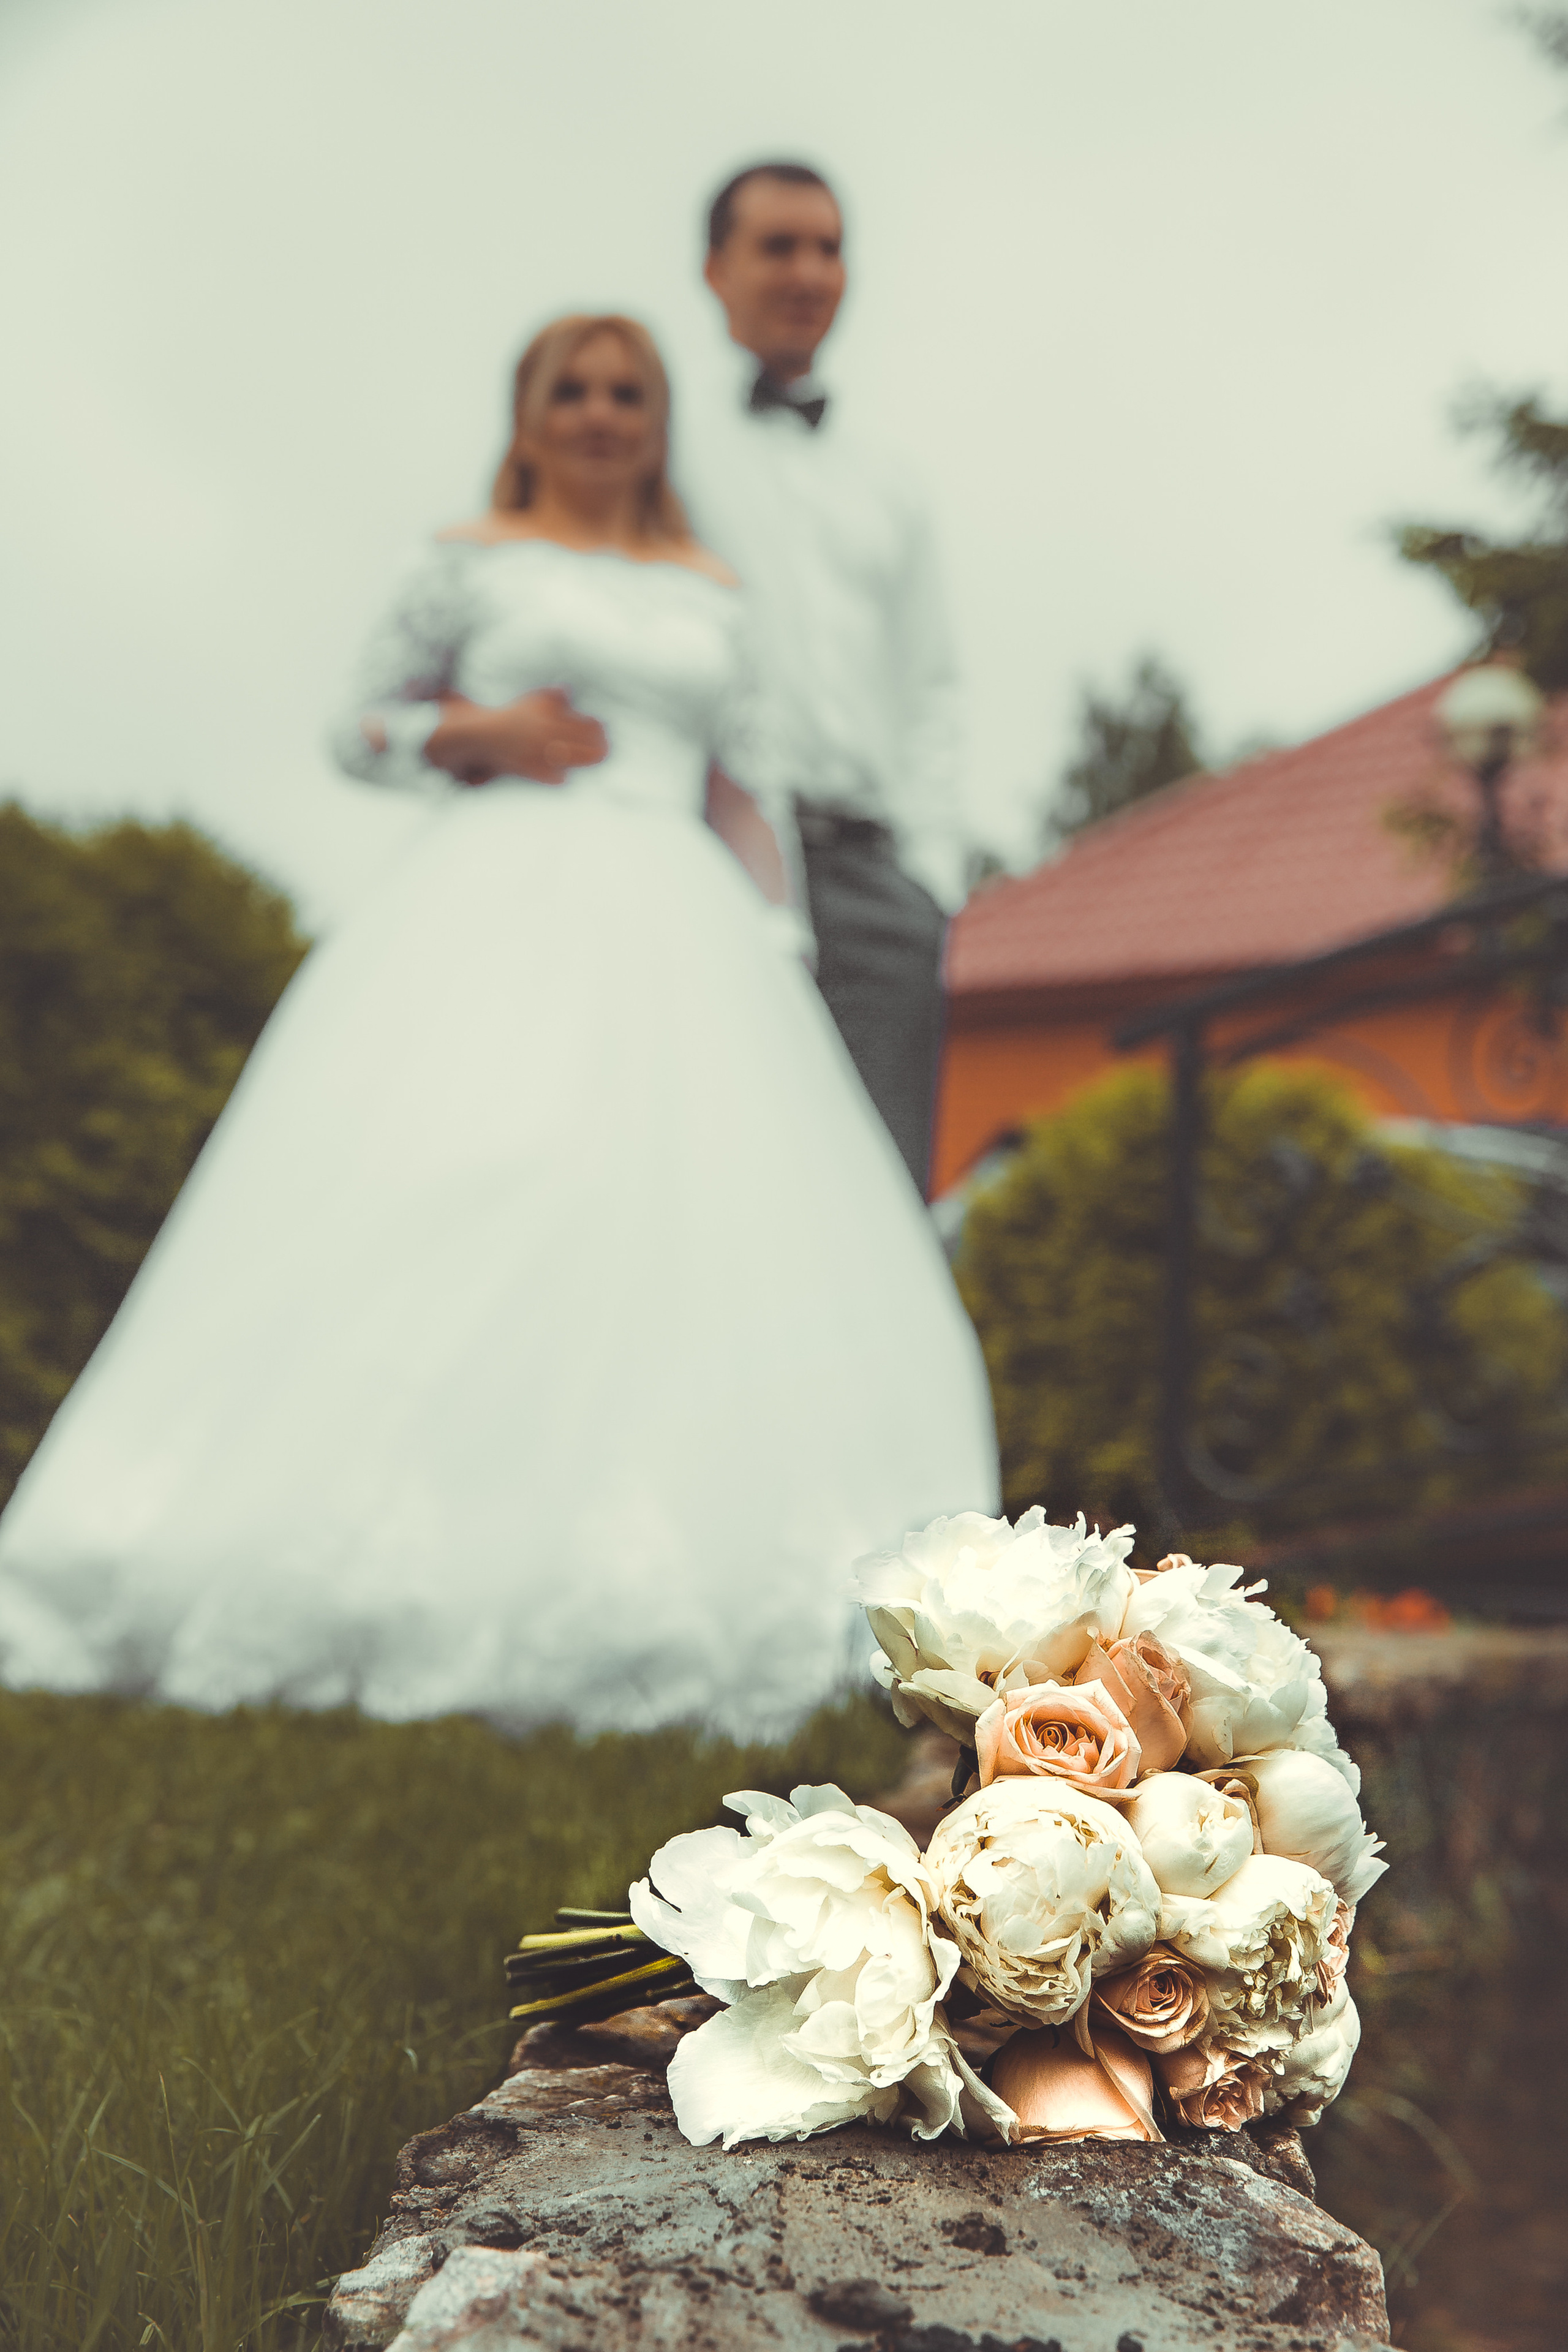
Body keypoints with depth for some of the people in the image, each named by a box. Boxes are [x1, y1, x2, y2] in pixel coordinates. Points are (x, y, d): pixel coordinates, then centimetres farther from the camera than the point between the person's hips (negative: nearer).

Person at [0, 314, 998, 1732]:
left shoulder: (714, 595, 21)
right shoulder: (471, 562, 12)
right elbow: (361, 729, 12)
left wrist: (779, 938, 6)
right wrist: (474, 732, -6)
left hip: (678, 921, 3)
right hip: (502, 902, -3)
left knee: (694, 1212, -8)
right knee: (444, 1192, -16)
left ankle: (635, 1591, -4)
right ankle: (408, 1571, -13)